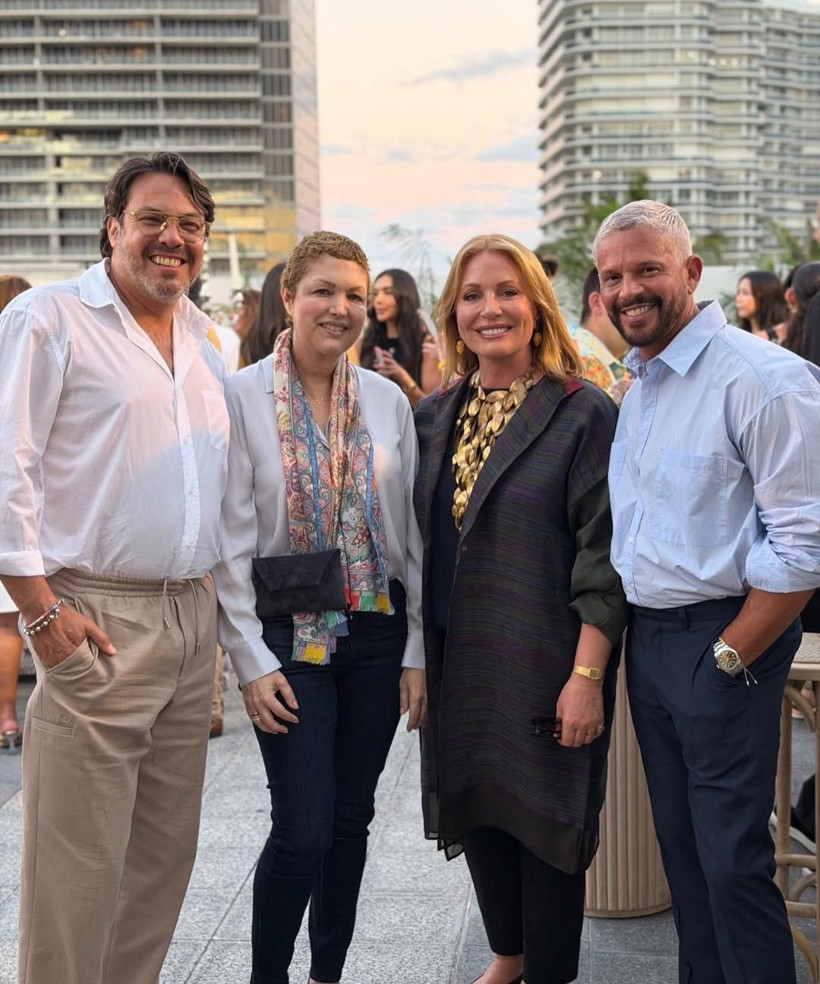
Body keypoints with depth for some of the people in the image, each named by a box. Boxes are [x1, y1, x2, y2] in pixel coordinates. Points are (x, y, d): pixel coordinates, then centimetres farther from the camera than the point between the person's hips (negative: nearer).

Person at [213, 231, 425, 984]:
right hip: (289, 637, -3)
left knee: (352, 817, 12)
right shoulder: (242, 397, -7)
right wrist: (252, 658, -10)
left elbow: (412, 531, 6)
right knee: (303, 829, -4)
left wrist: (417, 650, 4)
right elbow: (231, 539, -7)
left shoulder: (388, 401, 3)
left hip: (377, 632, 4)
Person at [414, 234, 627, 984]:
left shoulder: (584, 414, -10)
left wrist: (587, 676, -18)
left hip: (543, 662, -5)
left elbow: (603, 556, -13)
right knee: (477, 808, 15)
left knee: (543, 815, 7)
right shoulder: (434, 417, 7)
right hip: (457, 661, 5)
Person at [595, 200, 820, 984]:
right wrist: (637, 638, 11)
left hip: (721, 640, -8)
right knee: (680, 842, 17)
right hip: (646, 638, 8)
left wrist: (727, 657, -15)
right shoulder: (638, 385, 11)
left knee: (732, 859, -1)